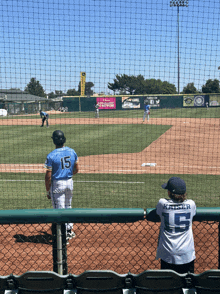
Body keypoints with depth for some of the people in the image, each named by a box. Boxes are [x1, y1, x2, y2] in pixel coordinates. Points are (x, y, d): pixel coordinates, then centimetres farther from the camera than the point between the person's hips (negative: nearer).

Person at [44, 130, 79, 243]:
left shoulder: (51, 156, -16)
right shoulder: (72, 152, 0)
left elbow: (48, 176, -14)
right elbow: (76, 169, 9)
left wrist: (48, 191, -4)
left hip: (57, 184, -6)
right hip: (69, 182, 6)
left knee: (59, 209, 2)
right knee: (68, 207, 22)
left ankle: (64, 236, 3)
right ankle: (69, 230, 34)